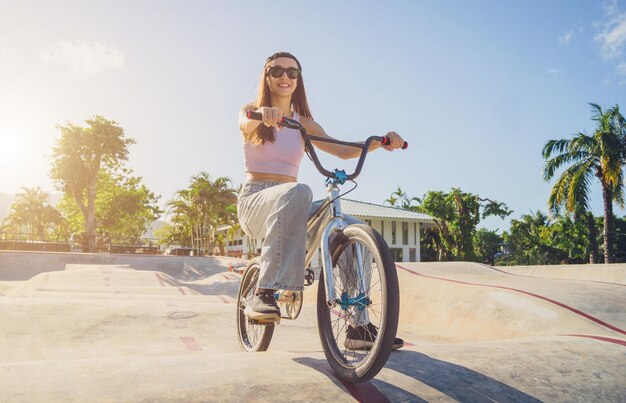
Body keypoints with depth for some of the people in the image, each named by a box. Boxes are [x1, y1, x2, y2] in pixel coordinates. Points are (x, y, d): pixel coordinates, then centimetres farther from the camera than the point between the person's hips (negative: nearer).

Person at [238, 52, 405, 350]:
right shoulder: (252, 111, 4)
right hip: (255, 200, -4)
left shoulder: (303, 122, 15)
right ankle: (264, 293, -41)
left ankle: (359, 326, -12)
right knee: (298, 192, -39)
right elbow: (245, 126, -22)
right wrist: (263, 115, -46)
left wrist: (381, 142, -12)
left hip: (288, 203, 5)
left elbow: (342, 150, 6)